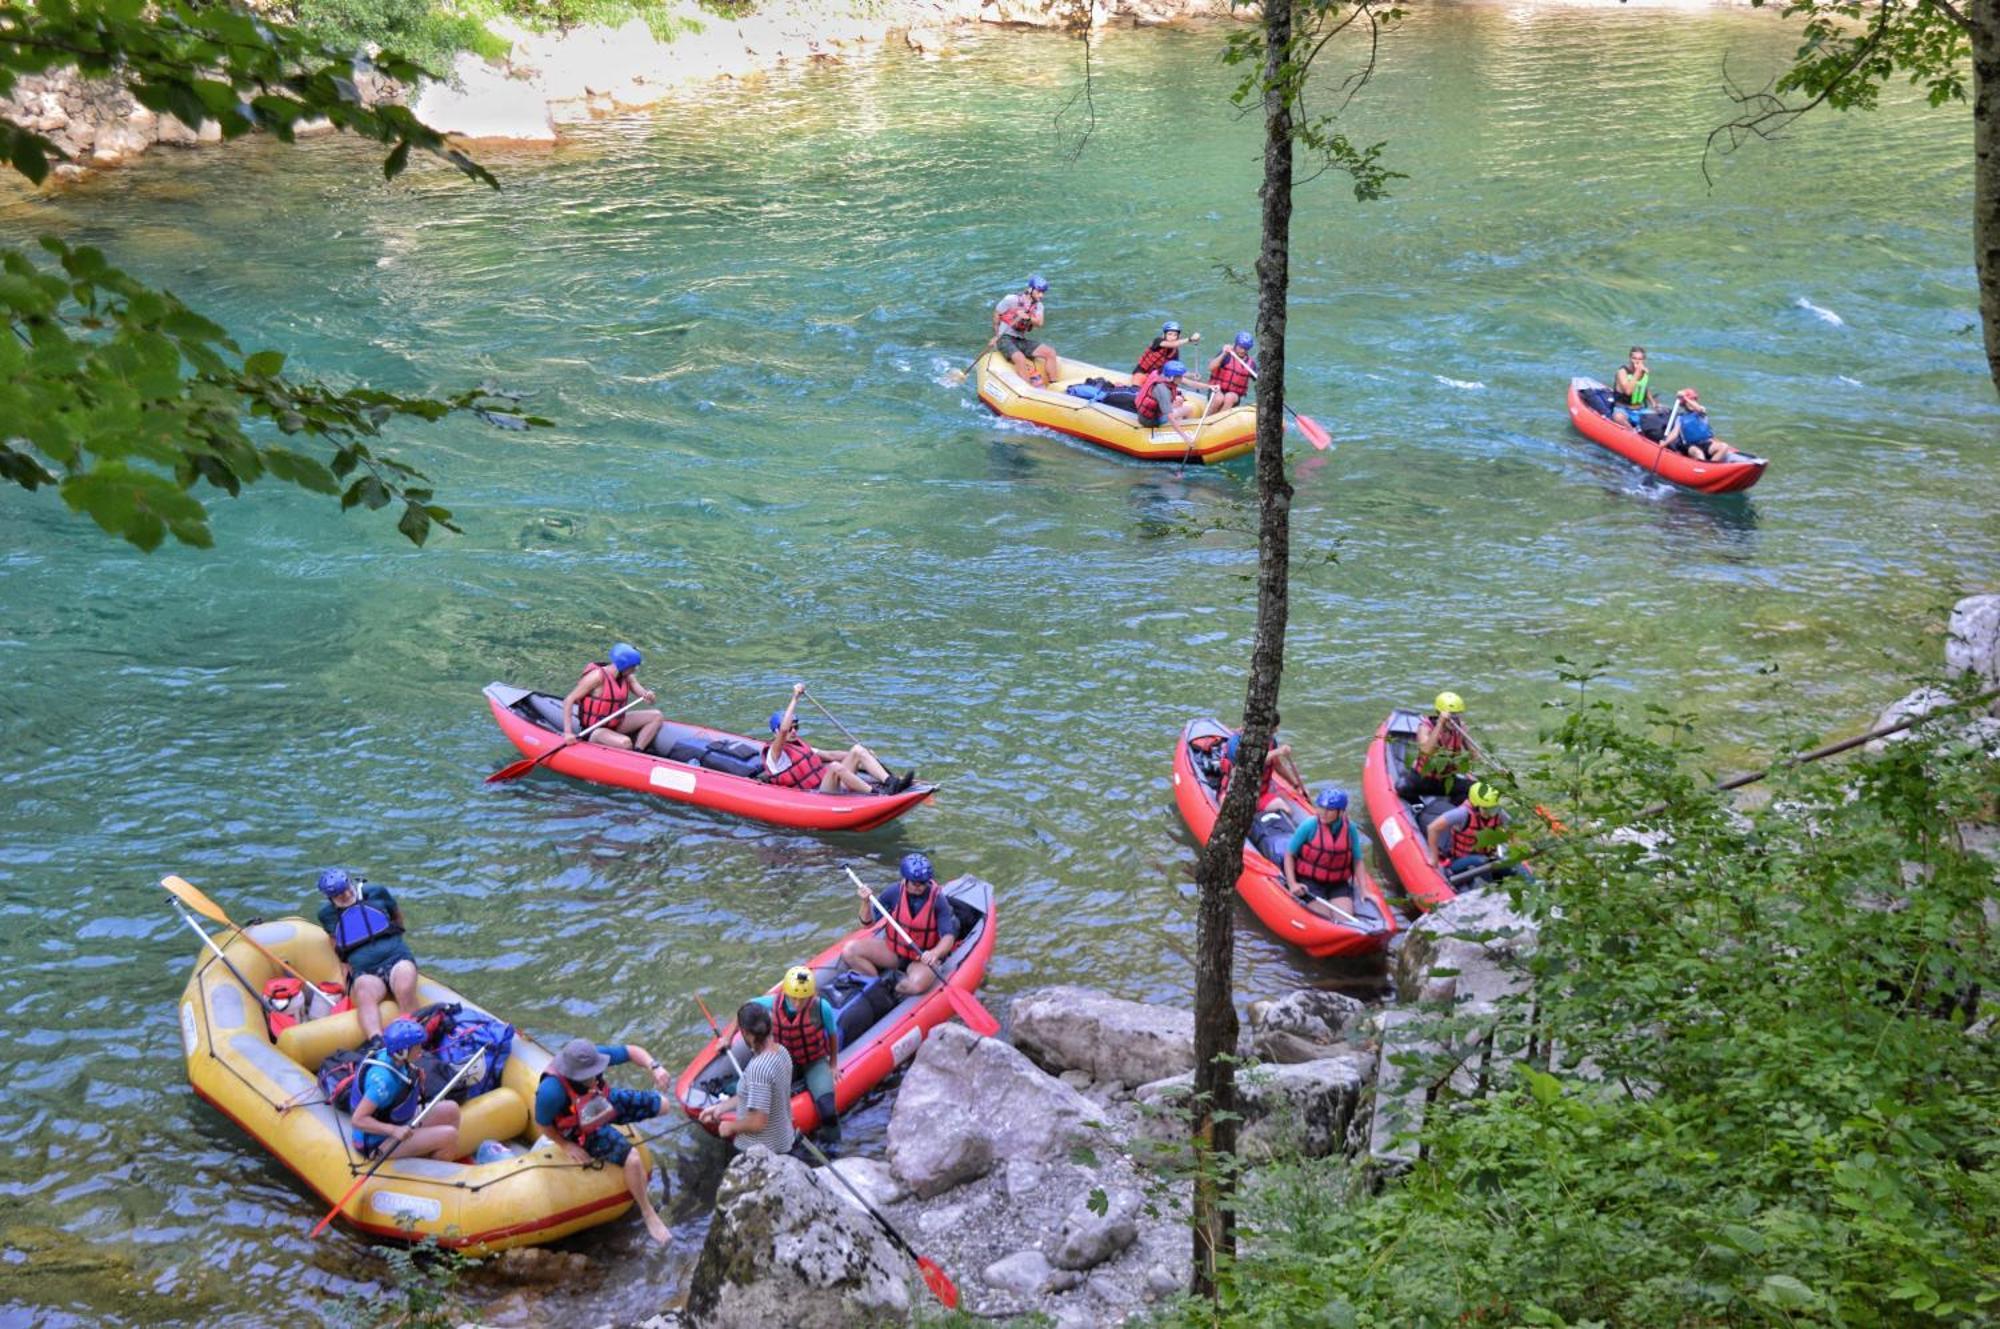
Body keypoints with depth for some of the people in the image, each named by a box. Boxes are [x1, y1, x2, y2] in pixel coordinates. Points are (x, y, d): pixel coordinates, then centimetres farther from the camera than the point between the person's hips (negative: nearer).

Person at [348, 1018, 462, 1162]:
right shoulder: (384, 1077, -31)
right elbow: (358, 1119, -32)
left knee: (451, 1109, 5)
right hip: (378, 1143, -10)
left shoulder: (387, 1054, -5)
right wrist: (394, 1130, -39)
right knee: (449, 1135, -19)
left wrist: (415, 1081, -7)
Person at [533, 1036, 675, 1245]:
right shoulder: (551, 1091, -41)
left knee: (661, 1105, 9)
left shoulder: (593, 1057, -30)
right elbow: (542, 1125, -22)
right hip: (583, 1130, -5)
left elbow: (632, 1051, -17)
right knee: (632, 1159, -23)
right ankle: (647, 1213, 1)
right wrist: (566, 1146, -13)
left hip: (605, 1103, 5)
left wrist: (654, 1067, -34)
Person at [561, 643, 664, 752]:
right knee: (625, 743, -37)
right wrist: (568, 732, -30)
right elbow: (569, 700, -21)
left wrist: (649, 695, -29)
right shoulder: (598, 676, -20)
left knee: (656, 716, -4)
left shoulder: (627, 677, 1)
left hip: (615, 724, 8)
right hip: (593, 731, -8)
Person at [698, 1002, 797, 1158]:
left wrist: (731, 1127, -10)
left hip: (761, 1152, -9)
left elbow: (757, 1123, -28)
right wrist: (721, 1107, 10)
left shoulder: (759, 1069, -30)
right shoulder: (781, 1052, -3)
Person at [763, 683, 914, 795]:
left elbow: (829, 755, 27)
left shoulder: (801, 745, 25)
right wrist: (795, 698, -21)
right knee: (834, 767, -36)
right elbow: (783, 729, -22)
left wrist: (862, 755, 19)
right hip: (816, 795, -8)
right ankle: (878, 794, -37)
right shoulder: (774, 754, -3)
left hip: (828, 784, 8)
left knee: (857, 749, -5)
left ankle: (891, 782, -23)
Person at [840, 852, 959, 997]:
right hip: (892, 950, 3)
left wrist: (935, 953, -41)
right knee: (849, 950, -19)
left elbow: (948, 937, -20)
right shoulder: (895, 892, -9)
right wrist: (866, 902, -20)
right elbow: (868, 921, 0)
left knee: (916, 985, -38)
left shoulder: (938, 900, -16)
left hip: (923, 957, -3)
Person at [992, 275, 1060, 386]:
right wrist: (997, 336, 5)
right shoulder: (1011, 300, -9)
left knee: (1051, 353, -11)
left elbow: (1039, 323, -13)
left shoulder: (1038, 306, 6)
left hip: (1022, 340, 6)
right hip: (1005, 338, -6)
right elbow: (996, 315, 1)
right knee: (1020, 359, -35)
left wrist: (1027, 317, -31)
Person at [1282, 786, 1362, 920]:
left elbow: (1357, 861, 5)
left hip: (1338, 884, 3)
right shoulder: (1309, 825, -12)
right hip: (1308, 883, -3)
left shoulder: (1350, 828, -2)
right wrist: (1292, 884, -14)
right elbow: (1289, 855, -5)